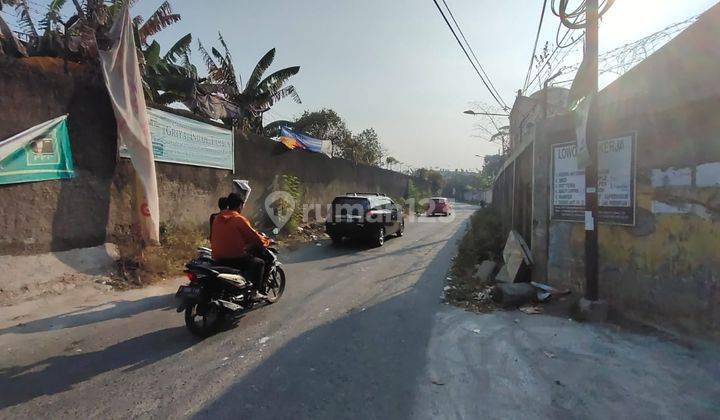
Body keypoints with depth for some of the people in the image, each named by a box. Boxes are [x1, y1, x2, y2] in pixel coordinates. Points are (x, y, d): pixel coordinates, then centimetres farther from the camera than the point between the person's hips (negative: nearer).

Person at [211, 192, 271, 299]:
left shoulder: (217, 218, 10)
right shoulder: (239, 219, -12)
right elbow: (253, 236, -10)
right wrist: (267, 241, 7)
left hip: (217, 258, 8)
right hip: (235, 257, -8)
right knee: (259, 262, 8)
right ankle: (255, 291, 3)